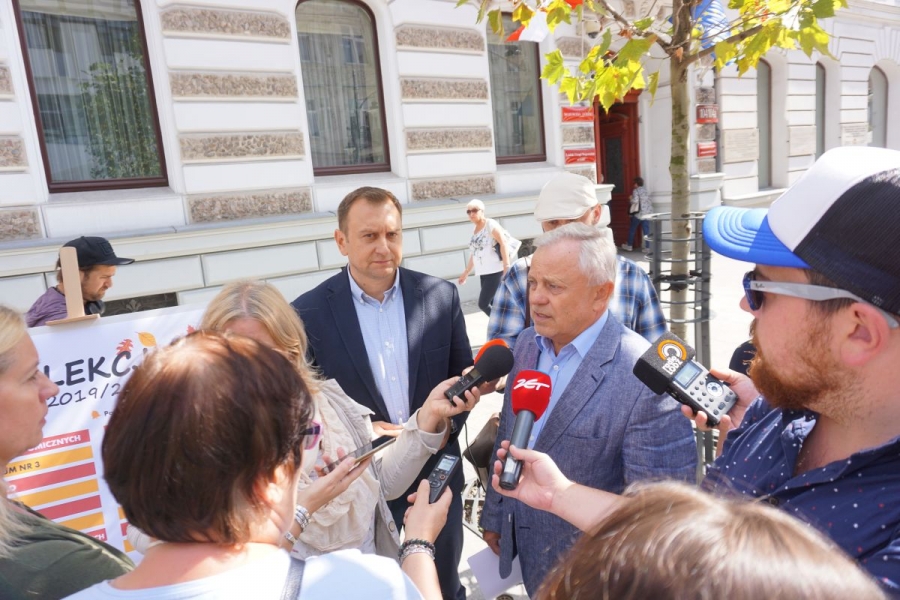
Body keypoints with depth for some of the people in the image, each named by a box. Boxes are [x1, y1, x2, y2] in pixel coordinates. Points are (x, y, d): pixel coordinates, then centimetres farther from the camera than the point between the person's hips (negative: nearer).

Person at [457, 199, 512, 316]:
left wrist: (507, 266, -23)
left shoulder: (491, 224, -4)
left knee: (483, 303, -13)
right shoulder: (475, 230, 16)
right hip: (484, 273, 7)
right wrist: (466, 272, 25)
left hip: (495, 271, -7)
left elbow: (503, 244, -13)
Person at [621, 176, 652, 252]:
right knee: (646, 231, 4)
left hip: (638, 213, -5)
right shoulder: (646, 190, 12)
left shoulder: (636, 191, -8)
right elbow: (649, 201, 11)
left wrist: (631, 199, -1)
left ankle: (629, 246, 19)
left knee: (632, 229, 11)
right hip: (647, 213, 5)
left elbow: (635, 201, -20)